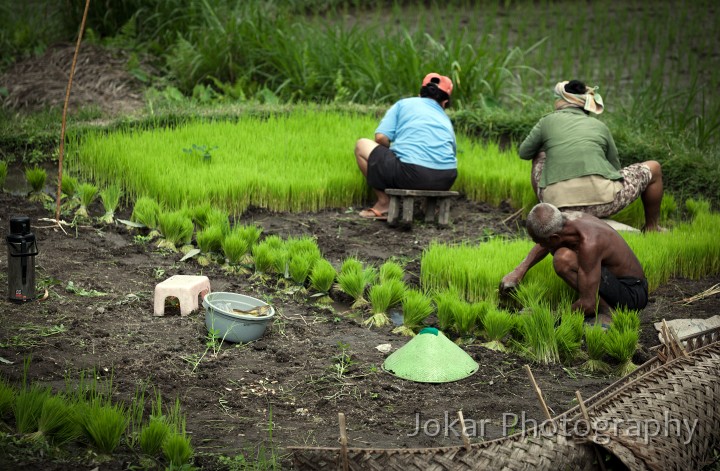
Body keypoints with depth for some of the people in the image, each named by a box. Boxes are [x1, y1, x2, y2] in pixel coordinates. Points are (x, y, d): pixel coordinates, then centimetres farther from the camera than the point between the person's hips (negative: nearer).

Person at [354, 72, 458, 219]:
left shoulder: (404, 104, 14)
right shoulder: (446, 120, 25)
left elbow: (381, 137, 2)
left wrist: (393, 150, 25)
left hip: (411, 174, -5)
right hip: (445, 181, 5)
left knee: (362, 145, 17)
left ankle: (384, 203, 13)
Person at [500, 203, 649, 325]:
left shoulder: (588, 244, -31)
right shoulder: (568, 218, -7)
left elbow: (588, 305, -29)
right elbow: (544, 245, 19)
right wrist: (519, 271, 7)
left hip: (631, 294, -9)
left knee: (563, 258, -27)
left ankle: (605, 312, -13)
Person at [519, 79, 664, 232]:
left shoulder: (548, 121, 11)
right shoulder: (599, 126, 15)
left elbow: (523, 153, 24)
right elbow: (615, 169, 22)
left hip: (559, 205, 1)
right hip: (601, 202, -1)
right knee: (654, 168, 25)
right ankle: (651, 227, 39)